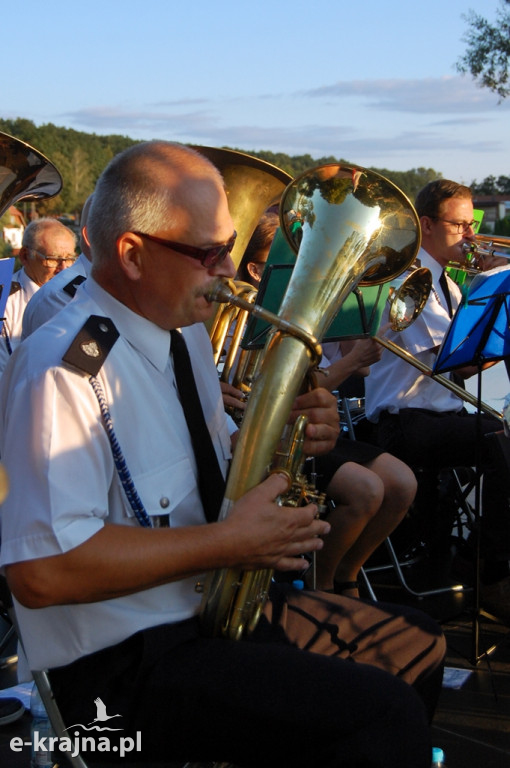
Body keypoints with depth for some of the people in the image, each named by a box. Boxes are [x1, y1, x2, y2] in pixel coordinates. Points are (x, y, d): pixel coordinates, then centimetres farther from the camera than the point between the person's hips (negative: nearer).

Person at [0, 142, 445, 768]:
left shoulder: (185, 330, 9)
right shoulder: (65, 369, -23)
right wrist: (229, 541, -24)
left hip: (214, 598, 9)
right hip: (122, 662, -9)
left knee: (417, 647, 12)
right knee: (383, 716, -21)